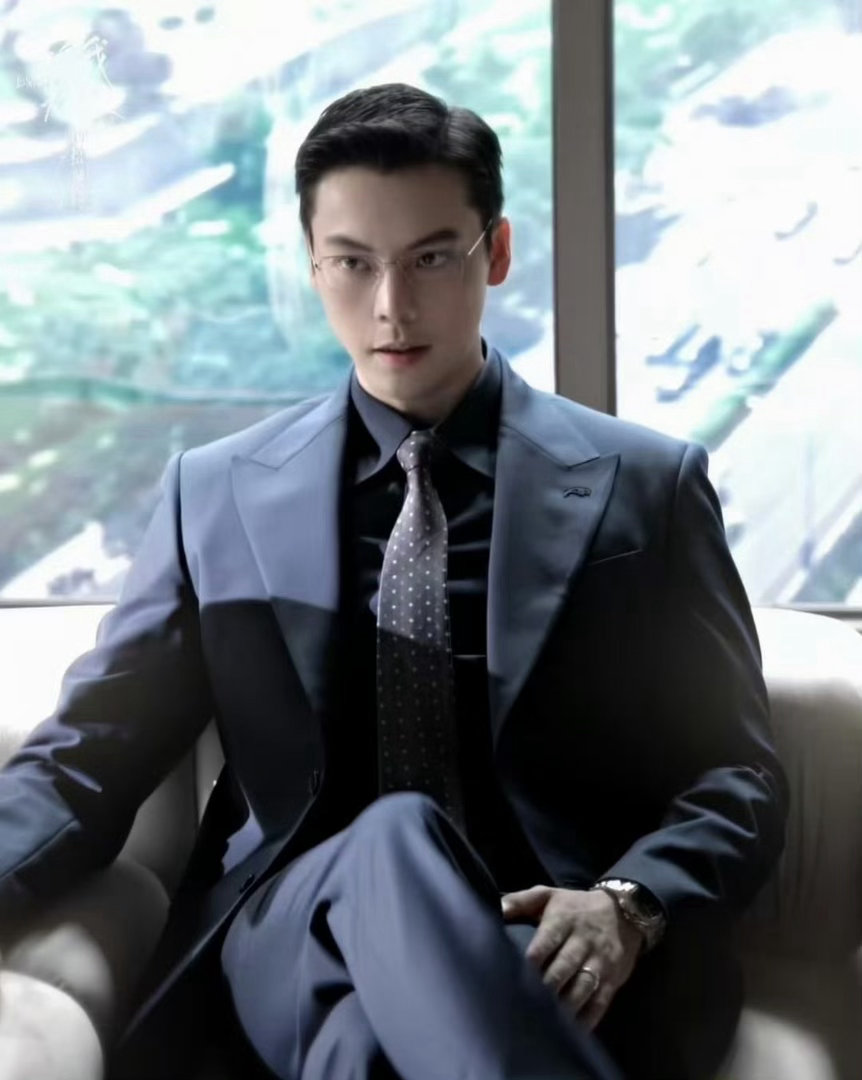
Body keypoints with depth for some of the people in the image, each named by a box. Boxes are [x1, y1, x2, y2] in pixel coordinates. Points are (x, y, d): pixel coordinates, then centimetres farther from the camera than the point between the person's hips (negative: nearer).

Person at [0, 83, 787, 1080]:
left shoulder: (644, 487, 6)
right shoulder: (214, 494, 11)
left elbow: (735, 776, 6)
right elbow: (93, 753, 10)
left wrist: (628, 906, -16)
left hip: (560, 947, -1)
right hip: (297, 934, 2)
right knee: (389, 843, -33)